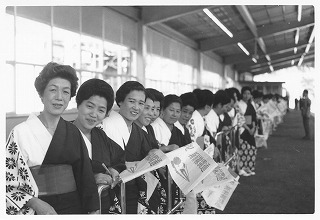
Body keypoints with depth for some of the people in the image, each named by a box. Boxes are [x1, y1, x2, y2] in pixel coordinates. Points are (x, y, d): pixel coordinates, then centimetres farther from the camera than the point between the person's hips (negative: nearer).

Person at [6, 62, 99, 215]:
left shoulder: (73, 132, 4)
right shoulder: (21, 132, -8)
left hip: (74, 206, 4)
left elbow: (85, 175, 6)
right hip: (39, 210, -4)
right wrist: (35, 203, -19)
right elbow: (8, 181, -8)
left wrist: (93, 210, 1)